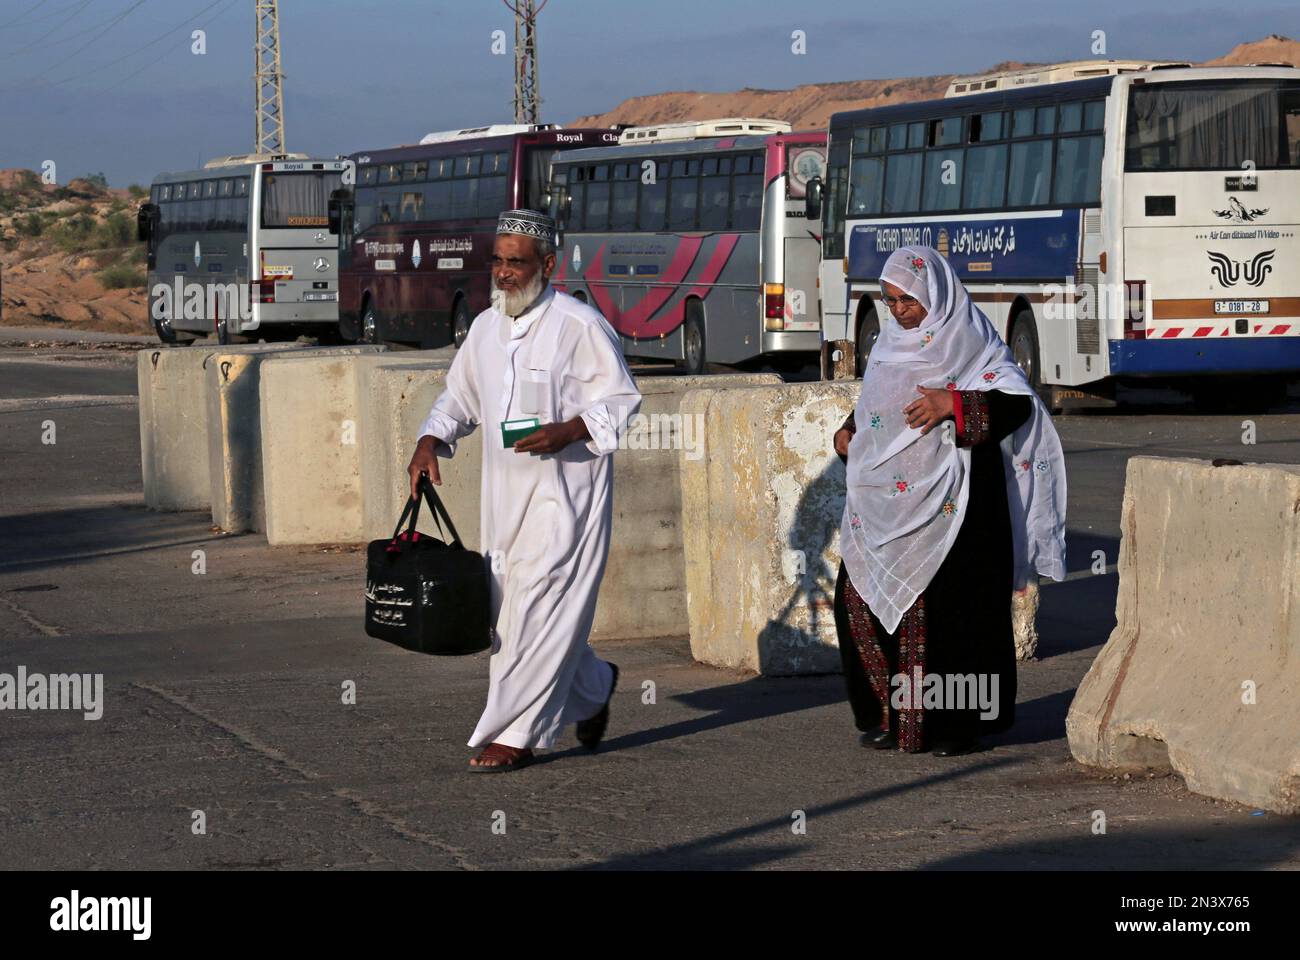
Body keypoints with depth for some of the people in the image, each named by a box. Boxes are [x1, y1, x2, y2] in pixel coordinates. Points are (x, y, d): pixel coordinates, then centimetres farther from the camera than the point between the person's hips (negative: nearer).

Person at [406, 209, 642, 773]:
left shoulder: (579, 326, -10)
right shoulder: (486, 327, 11)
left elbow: (621, 398, -8)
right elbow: (459, 399, 21)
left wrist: (568, 431, -23)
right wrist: (430, 441, 3)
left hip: (565, 492, -7)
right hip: (505, 494, 7)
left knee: (539, 610, -9)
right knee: (514, 607, 10)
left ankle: (514, 736, -4)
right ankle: (593, 689, 35)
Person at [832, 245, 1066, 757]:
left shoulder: (970, 343, -5)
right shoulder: (890, 343, 16)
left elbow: (1019, 403, -12)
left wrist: (954, 404, -22)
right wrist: (850, 432, 10)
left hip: (947, 501, -7)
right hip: (884, 503, 7)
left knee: (945, 609, -7)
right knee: (862, 597, 2)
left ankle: (955, 721, 1)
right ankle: (889, 714, 12)